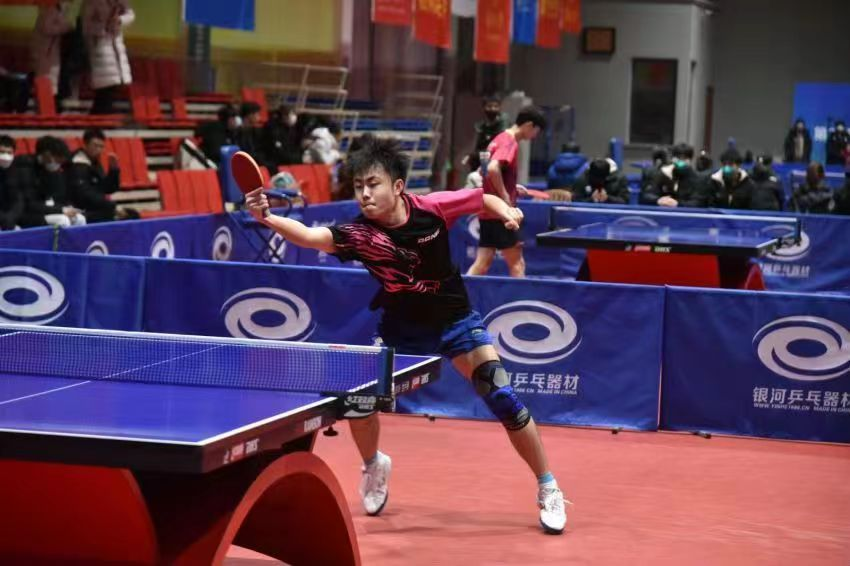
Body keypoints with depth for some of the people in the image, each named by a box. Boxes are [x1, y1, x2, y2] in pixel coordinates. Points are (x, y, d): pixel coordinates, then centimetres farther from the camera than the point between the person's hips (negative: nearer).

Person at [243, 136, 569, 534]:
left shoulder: (433, 208, -22)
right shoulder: (359, 233, -26)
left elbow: (483, 199, -2)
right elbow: (309, 236, -45)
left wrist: (507, 212, -22)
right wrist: (267, 217, -61)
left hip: (454, 319, -1)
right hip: (400, 325, 1)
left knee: (502, 397, -11)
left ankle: (548, 489, 7)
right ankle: (373, 465, 23)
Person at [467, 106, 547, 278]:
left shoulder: (500, 139, 15)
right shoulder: (510, 143, -14)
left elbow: (487, 170, 25)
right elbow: (493, 169, -30)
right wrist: (506, 198, -23)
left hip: (487, 212, 9)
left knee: (483, 263, 7)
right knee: (516, 263, -2)